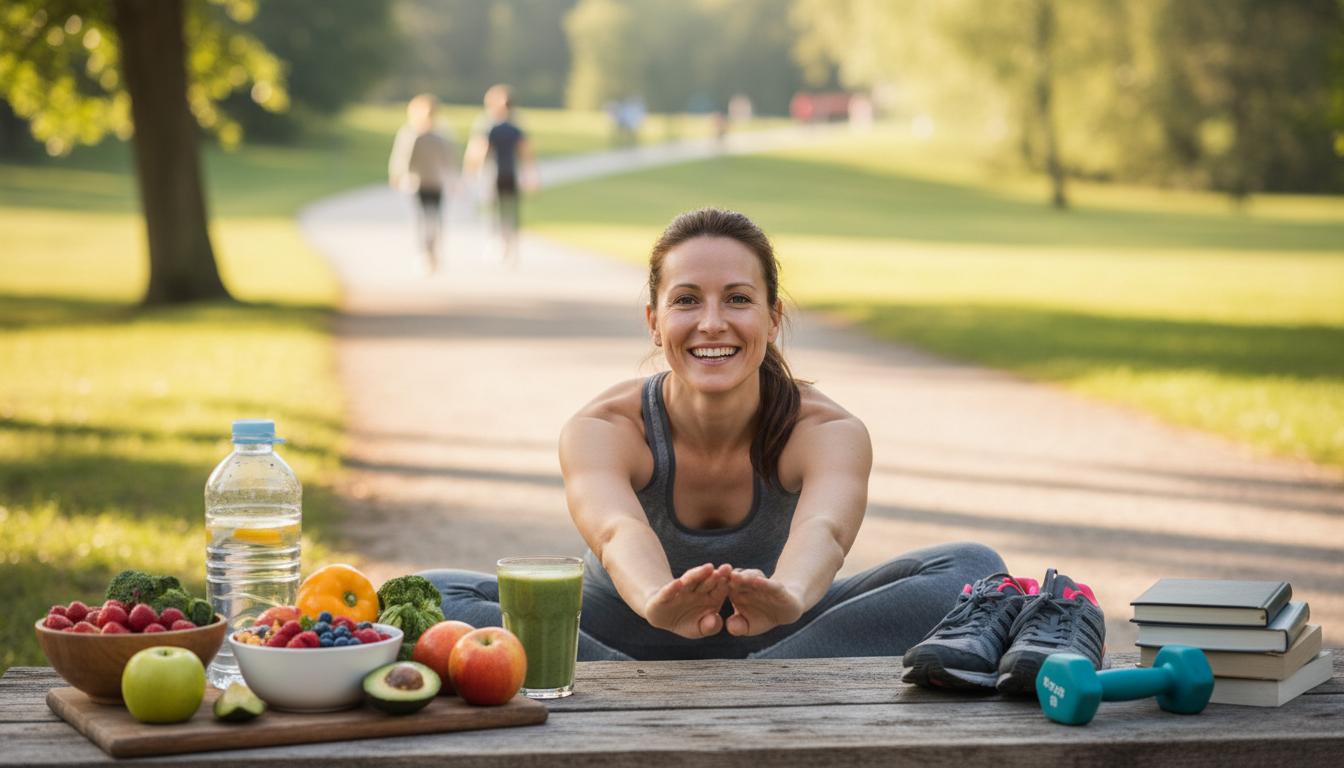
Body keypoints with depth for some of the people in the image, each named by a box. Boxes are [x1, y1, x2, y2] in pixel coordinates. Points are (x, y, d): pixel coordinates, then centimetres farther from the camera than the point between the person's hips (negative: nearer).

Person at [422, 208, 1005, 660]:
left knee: (973, 569, -23)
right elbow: (619, 532, -45)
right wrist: (659, 600, -70)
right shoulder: (601, 430, -22)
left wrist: (787, 595, -69)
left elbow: (824, 529, -43)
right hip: (626, 639, -1)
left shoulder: (828, 431, -20)